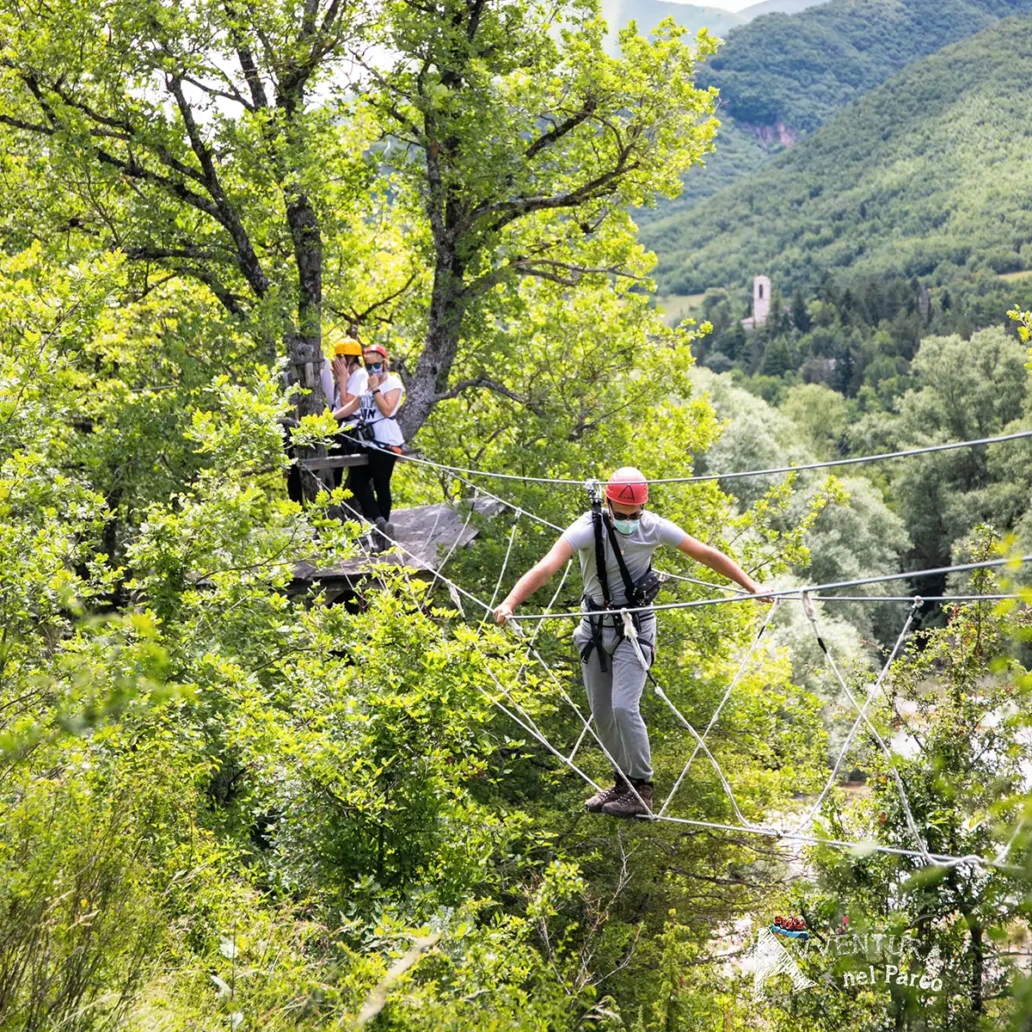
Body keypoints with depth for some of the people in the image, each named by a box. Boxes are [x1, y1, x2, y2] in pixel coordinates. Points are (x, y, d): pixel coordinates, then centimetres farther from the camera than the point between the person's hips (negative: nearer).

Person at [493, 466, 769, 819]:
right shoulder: (588, 529, -19)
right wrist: (509, 602, -47)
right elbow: (546, 568, -32)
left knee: (623, 706, -15)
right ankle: (623, 781, 27)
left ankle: (641, 789, -2)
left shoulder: (654, 527, -13)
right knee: (601, 711, 8)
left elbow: (706, 554, -2)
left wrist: (753, 586, -1)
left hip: (635, 627, -2)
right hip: (596, 628, 2)